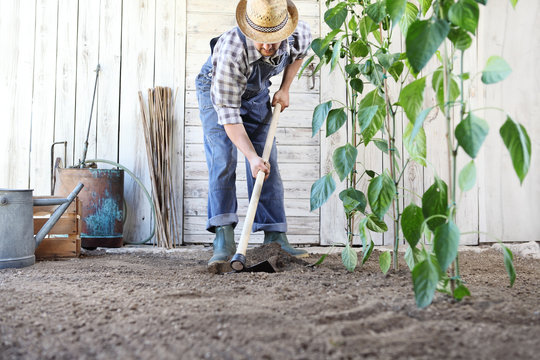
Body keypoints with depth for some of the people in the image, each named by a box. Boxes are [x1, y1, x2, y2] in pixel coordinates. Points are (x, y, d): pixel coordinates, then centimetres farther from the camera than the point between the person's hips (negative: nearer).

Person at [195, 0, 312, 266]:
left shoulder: (300, 33, -27)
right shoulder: (230, 51, -42)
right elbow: (227, 112, -37)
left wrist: (285, 89, -4)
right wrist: (252, 156, -43)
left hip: (256, 94, 4)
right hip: (217, 92, -4)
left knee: (268, 163, -4)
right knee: (222, 160, -19)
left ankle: (274, 237, -2)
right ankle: (223, 236, -20)